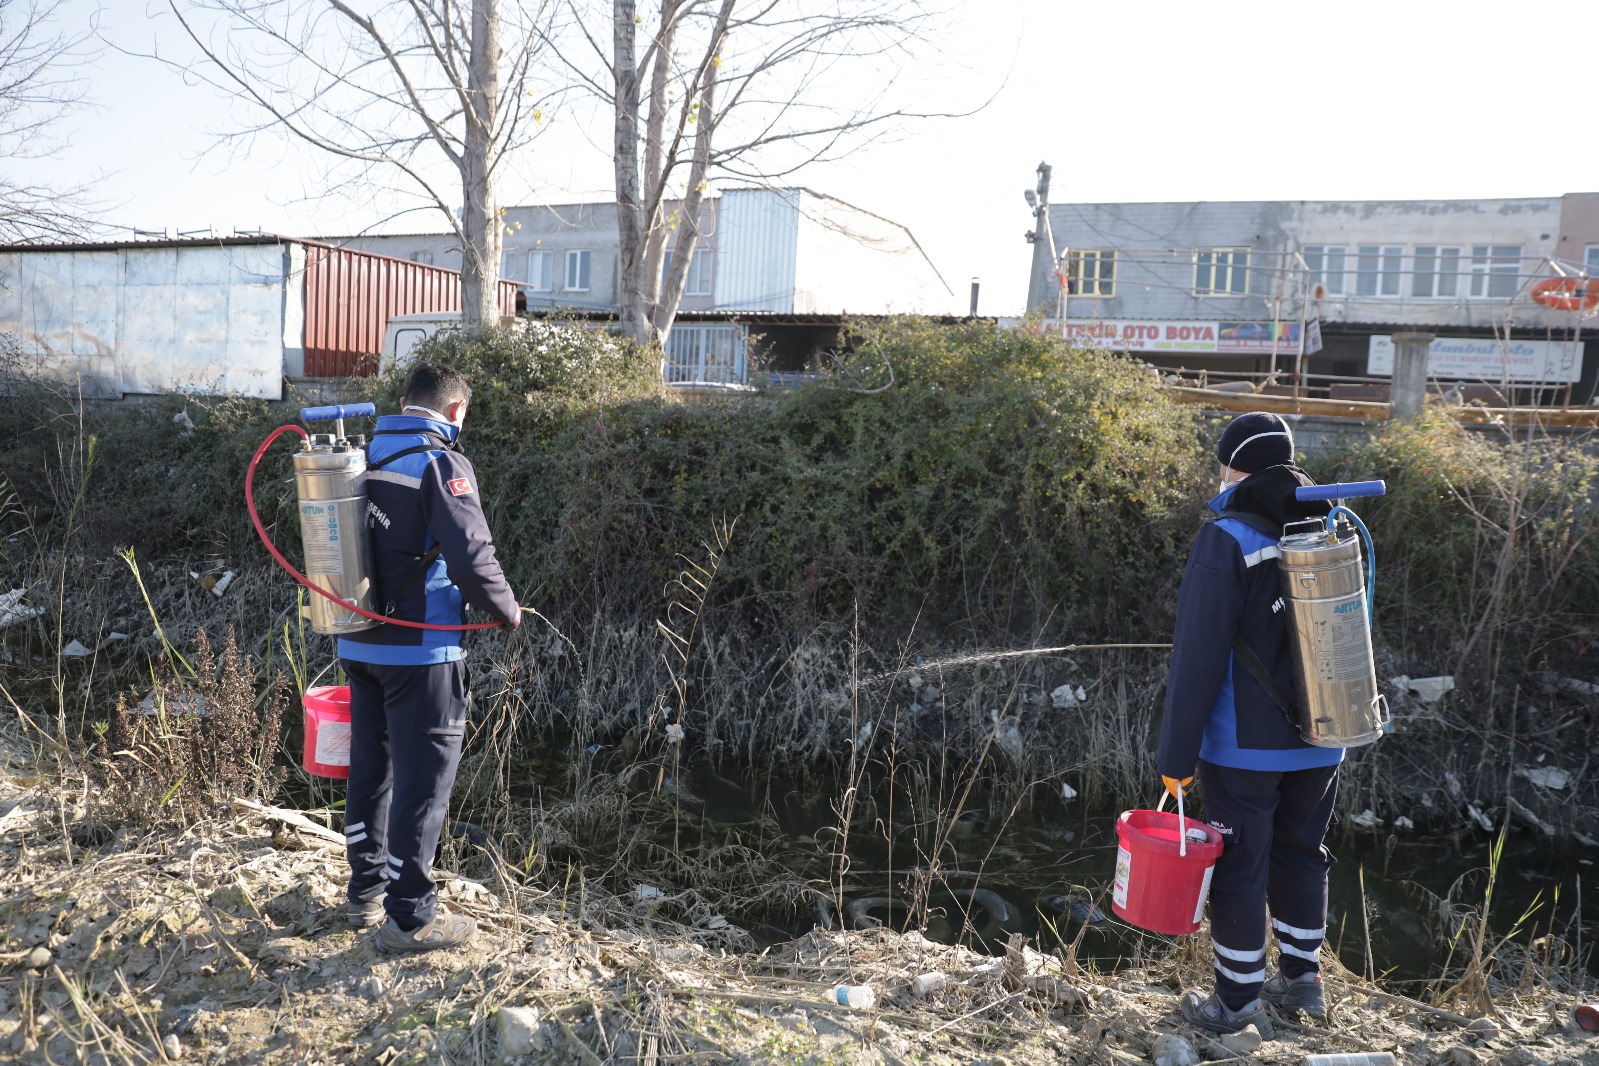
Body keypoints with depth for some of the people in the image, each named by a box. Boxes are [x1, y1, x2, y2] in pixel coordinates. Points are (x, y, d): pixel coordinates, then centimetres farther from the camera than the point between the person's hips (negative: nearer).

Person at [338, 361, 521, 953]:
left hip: (358, 643, 8)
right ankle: (409, 916, 7)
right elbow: (471, 556, -21)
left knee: (370, 766, 18)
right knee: (422, 776, 0)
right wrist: (506, 610, -5)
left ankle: (366, 891, 31)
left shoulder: (362, 459, 10)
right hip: (420, 649, -8)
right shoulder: (441, 465, -14)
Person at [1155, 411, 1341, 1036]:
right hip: (1321, 739, 6)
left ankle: (1237, 1004, 19)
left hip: (1244, 746, -6)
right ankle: (1302, 980, 35)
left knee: (1239, 869, 6)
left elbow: (1197, 659, -19)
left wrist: (1176, 755, -13)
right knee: (1302, 854, 21)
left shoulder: (1227, 540, -17)